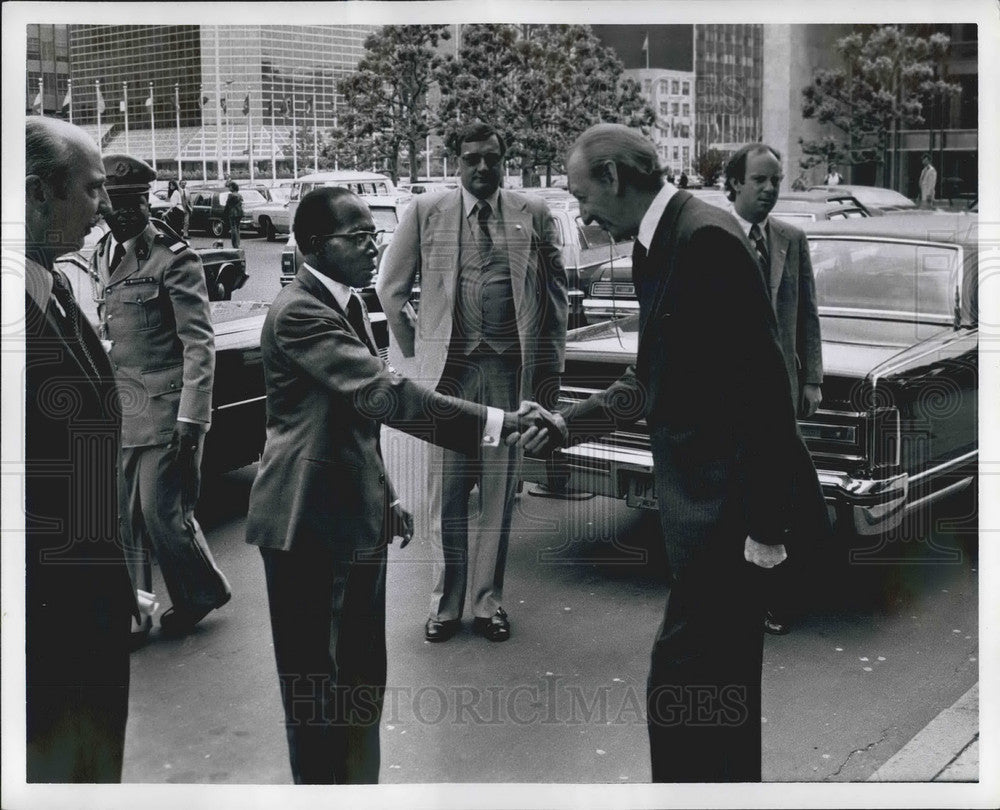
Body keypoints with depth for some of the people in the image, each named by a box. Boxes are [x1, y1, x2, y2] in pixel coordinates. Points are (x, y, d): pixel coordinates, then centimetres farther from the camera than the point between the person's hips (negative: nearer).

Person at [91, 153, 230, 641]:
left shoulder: (174, 258, -10)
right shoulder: (101, 257, 12)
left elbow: (199, 344, -12)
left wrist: (192, 420, -16)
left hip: (166, 409, -6)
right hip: (120, 411, 7)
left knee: (161, 511, -4)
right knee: (124, 515, 9)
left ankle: (205, 591, 20)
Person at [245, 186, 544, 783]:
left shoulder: (347, 305, 12)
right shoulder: (299, 313, -19)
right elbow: (383, 394, -29)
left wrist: (386, 496, 19)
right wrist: (497, 422, -32)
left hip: (356, 517, 9)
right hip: (309, 524, -9)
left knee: (364, 680, 15)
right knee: (315, 684, 4)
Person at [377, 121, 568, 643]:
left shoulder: (533, 214, 6)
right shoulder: (426, 212, 4)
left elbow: (556, 292, 10)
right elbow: (391, 288, 9)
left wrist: (550, 362, 6)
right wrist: (415, 352, 6)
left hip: (511, 367, 1)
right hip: (450, 366, 0)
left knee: (499, 490, 6)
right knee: (446, 491, 3)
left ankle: (487, 601, 19)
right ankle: (446, 603, 17)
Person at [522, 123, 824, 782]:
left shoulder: (706, 236, -18)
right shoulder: (659, 245, 12)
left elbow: (760, 382, -21)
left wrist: (765, 520, -20)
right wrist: (565, 425, 11)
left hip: (724, 502, -10)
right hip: (699, 494, 10)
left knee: (678, 685, -6)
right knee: (719, 683, 21)